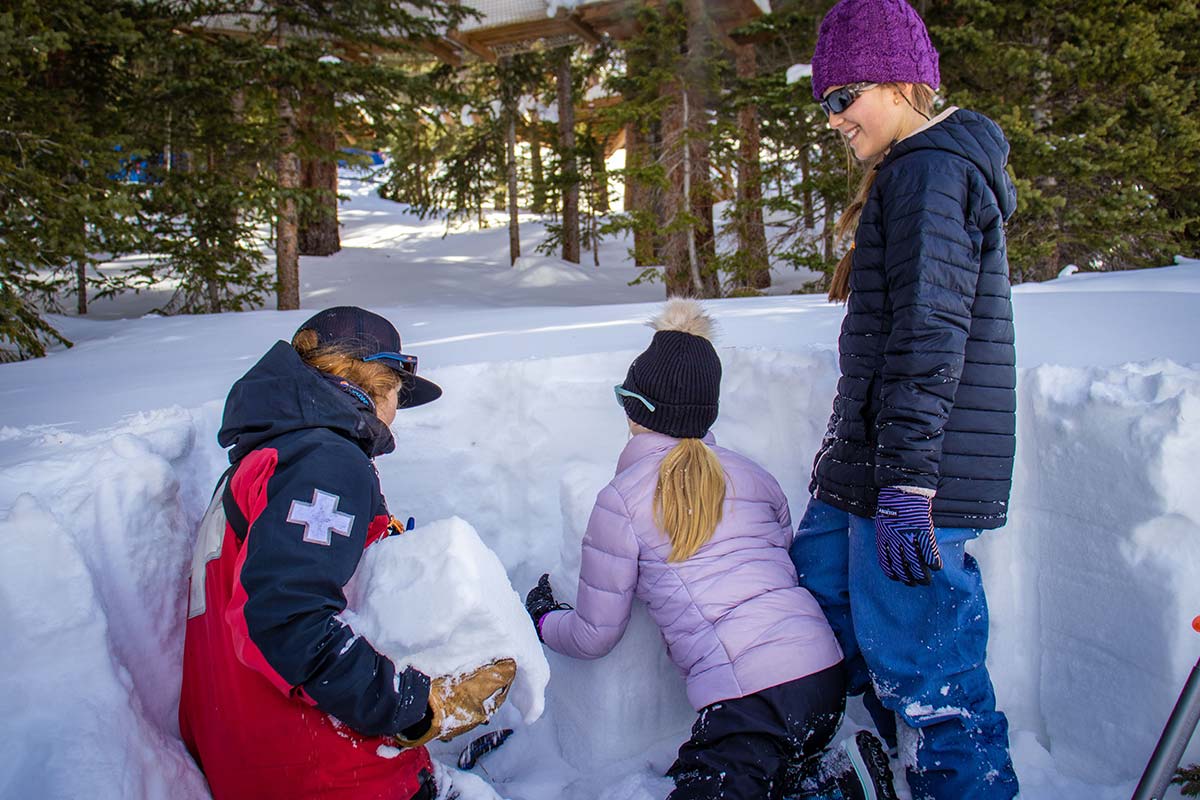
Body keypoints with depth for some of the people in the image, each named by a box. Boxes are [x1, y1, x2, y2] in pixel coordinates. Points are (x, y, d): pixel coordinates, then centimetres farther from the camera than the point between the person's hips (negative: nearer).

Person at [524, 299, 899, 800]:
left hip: (750, 694, -7)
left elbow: (594, 637, 7)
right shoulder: (751, 474, 13)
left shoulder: (621, 501, -2)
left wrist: (542, 618, 29)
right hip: (827, 670, 7)